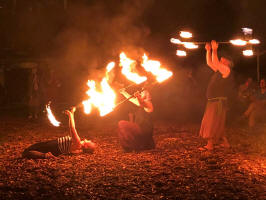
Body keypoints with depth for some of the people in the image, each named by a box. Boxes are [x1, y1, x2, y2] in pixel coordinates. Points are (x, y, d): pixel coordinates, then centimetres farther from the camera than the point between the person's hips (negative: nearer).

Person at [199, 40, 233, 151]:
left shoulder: (226, 70, -8)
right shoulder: (219, 70, 17)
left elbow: (215, 62, -20)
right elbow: (209, 63, 24)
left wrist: (215, 50, -14)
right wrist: (208, 51, 17)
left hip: (219, 101, -10)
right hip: (213, 101, 10)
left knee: (213, 123, -10)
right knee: (217, 124, 13)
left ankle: (210, 145, -10)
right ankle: (225, 142, 17)